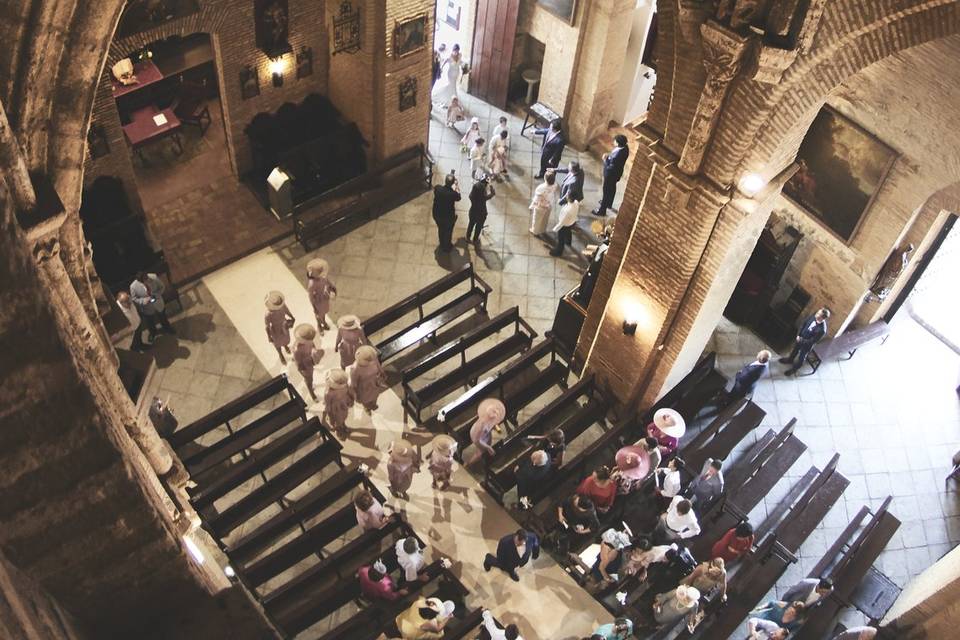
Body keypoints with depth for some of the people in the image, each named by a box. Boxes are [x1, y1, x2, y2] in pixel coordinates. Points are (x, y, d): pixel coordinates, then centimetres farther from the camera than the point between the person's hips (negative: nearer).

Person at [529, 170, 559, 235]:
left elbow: (537, 199, -25)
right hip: (549, 206, 5)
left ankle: (535, 231, 48)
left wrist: (531, 206, -10)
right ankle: (543, 230, 54)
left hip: (540, 207, -5)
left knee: (537, 219, 24)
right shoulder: (554, 185, -25)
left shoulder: (541, 188, -40)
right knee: (545, 219, 31)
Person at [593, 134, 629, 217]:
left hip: (611, 174, -9)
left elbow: (610, 167, -31)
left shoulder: (617, 155, -42)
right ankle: (609, 203, 55)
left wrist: (605, 159, -20)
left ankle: (602, 210, 30)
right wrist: (609, 156, -6)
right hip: (617, 172, 9)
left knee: (606, 191, 11)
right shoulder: (625, 148, -15)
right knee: (612, 188, 30)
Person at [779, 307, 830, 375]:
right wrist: (798, 335, -8)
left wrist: (801, 341, -20)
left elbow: (812, 341, -27)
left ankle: (794, 369, 47)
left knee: (801, 358, 21)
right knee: (795, 349, 31)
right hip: (801, 338, 6)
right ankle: (790, 360, 61)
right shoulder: (814, 316, -21)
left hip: (807, 345, -5)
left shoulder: (822, 330, -39)